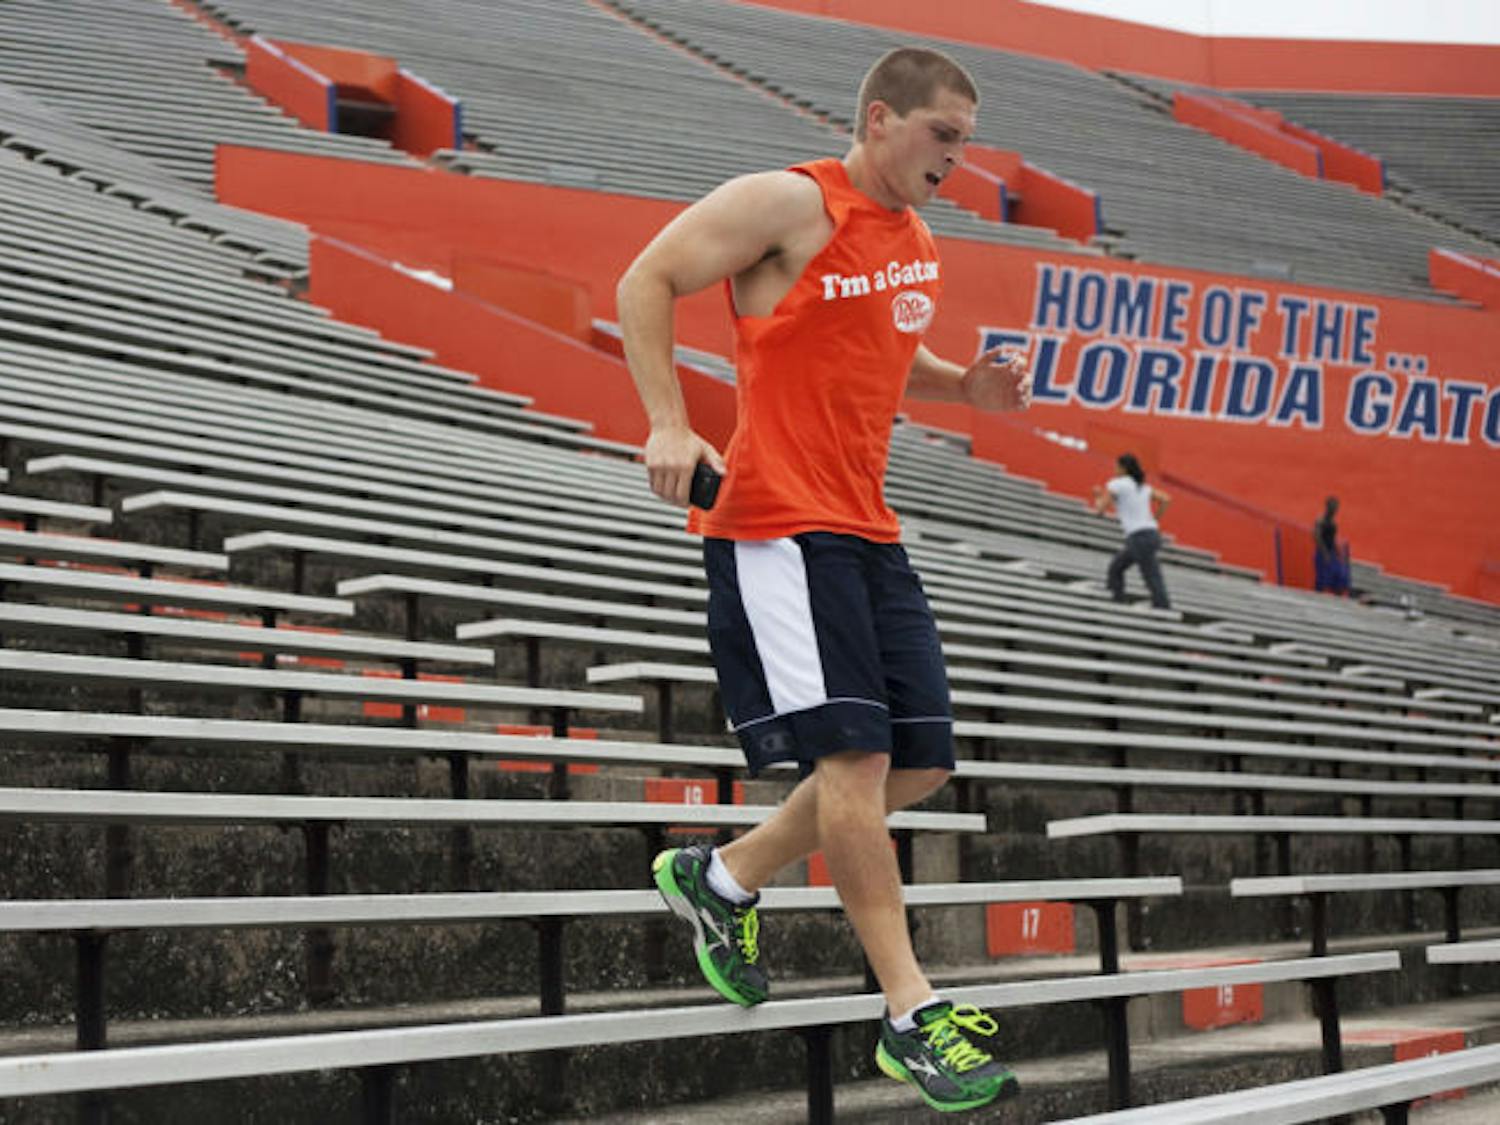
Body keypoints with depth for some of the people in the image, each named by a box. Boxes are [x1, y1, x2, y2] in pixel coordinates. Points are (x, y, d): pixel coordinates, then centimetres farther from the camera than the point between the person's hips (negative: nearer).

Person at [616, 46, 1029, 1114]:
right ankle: (912, 1016, -9)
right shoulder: (790, 203, -6)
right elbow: (646, 282, -5)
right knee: (854, 754, -14)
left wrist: (965, 384, 13)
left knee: (920, 763, 5)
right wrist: (669, 423, -15)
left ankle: (723, 877, 23)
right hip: (779, 524, -9)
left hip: (868, 531, 9)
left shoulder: (919, 244, 18)